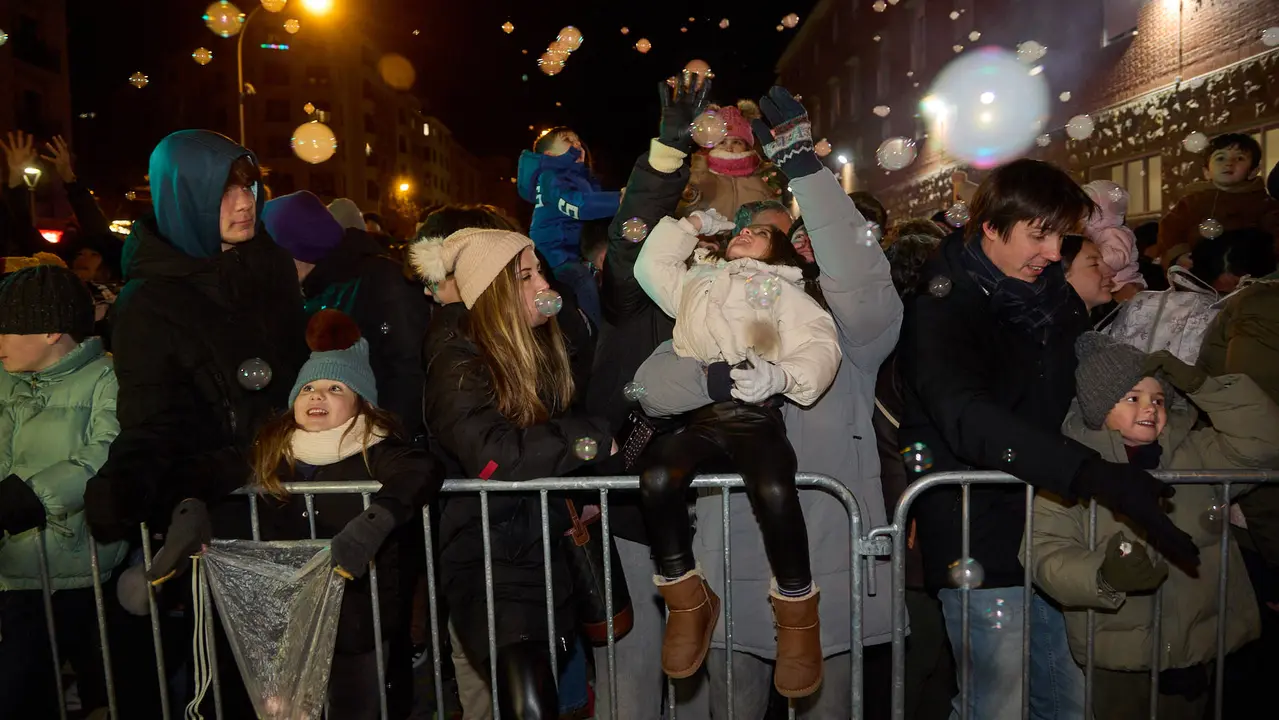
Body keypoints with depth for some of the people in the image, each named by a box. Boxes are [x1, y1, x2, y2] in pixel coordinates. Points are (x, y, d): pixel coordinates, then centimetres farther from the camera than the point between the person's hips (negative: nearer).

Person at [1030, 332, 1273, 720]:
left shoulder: (1196, 454, 2)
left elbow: (1263, 439, -9)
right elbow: (1047, 554, -18)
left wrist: (1200, 384, -15)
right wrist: (1103, 577, -36)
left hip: (1197, 649, 4)